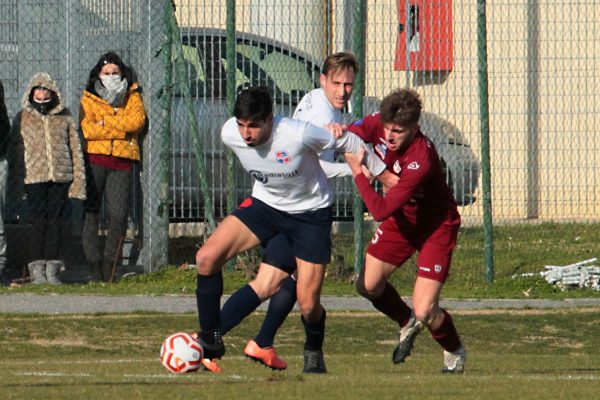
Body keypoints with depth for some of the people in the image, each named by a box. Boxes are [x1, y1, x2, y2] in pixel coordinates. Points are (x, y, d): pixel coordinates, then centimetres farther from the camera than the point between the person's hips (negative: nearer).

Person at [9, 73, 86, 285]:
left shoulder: (64, 118, 10)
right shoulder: (23, 118, 8)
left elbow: (75, 148, 11)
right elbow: (15, 150, 9)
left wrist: (78, 179, 5)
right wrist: (16, 180, 1)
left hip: (60, 177, 1)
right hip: (35, 177, -1)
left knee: (55, 222, 1)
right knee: (38, 222, -7)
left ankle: (52, 268, 6)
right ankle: (37, 269, -5)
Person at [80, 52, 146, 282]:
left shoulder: (132, 95, 16)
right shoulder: (89, 98, 11)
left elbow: (137, 120, -4)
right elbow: (87, 129, -5)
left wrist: (105, 121, -6)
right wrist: (122, 131, -7)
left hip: (121, 162, 1)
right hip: (95, 159, -1)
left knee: (119, 216, -9)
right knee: (89, 214, -7)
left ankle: (108, 269, 1)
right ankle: (94, 267, -4)